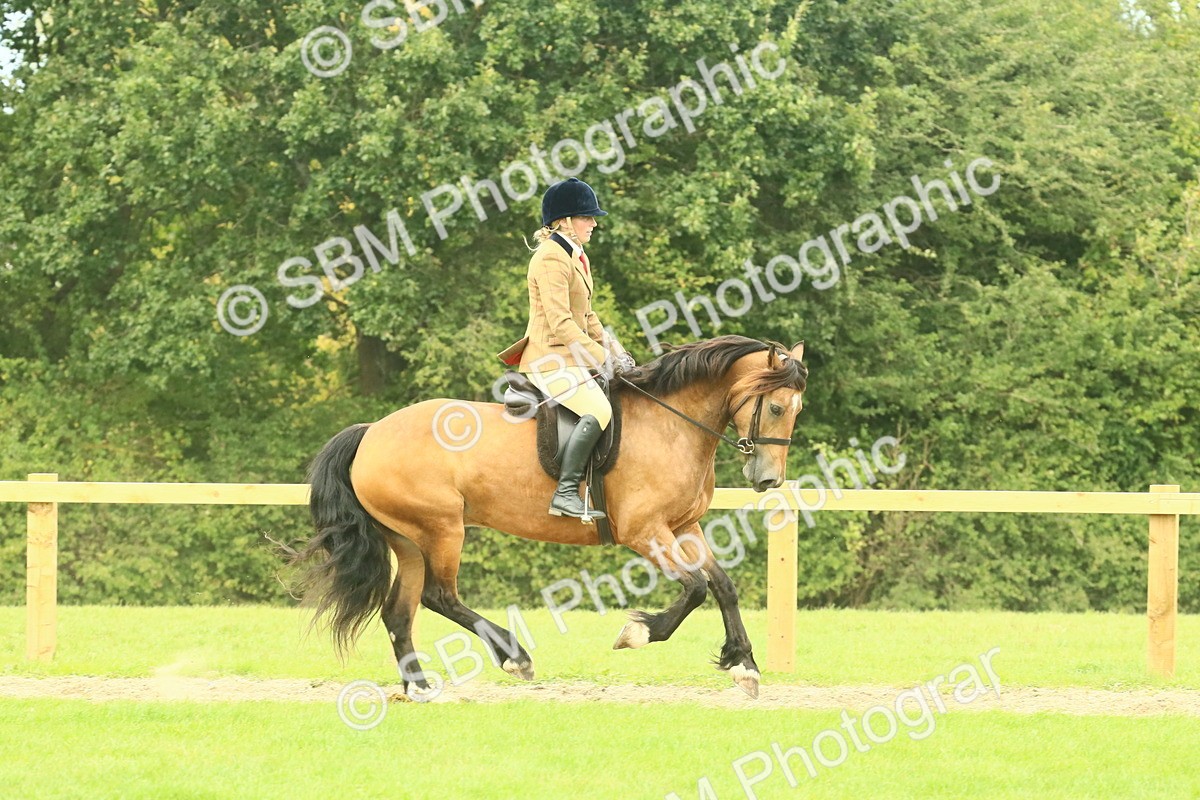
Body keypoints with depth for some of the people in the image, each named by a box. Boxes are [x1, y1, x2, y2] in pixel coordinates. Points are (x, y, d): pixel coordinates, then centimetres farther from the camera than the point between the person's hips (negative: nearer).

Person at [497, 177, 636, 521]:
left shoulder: (575, 256, 17)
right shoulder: (551, 258, -15)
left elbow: (587, 317, 23)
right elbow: (561, 324, -22)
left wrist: (617, 351, 10)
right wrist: (602, 358, -21)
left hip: (569, 359, 11)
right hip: (550, 360, -11)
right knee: (597, 411, -29)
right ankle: (566, 492, -31)